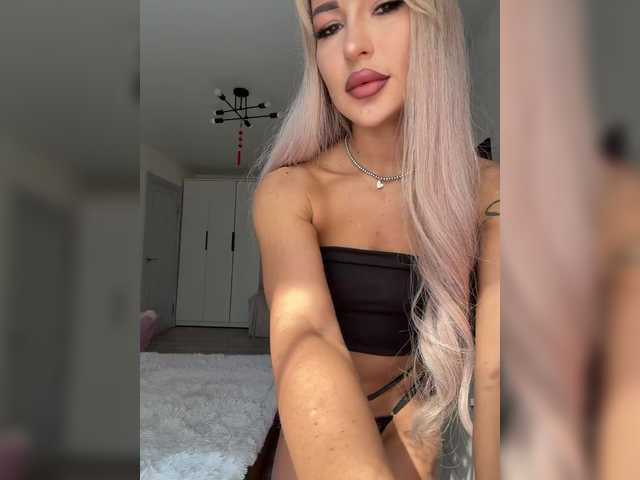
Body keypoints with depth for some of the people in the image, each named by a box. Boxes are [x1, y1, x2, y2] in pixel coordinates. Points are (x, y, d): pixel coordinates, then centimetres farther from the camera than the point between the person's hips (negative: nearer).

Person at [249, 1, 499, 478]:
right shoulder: (288, 189, -23)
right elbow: (305, 342, -39)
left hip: (411, 427, 1)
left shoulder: (488, 191, -18)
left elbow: (495, 370, -27)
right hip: (316, 425, 0)